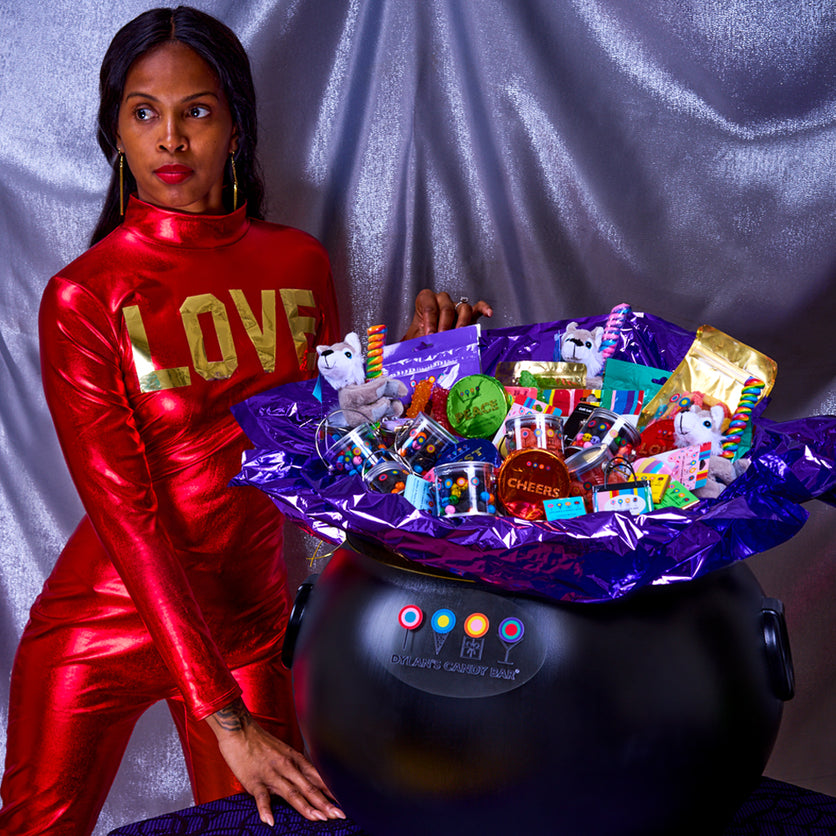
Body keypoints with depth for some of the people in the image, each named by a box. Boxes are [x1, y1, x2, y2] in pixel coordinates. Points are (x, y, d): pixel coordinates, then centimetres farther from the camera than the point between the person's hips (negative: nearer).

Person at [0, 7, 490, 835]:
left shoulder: (298, 262, -1)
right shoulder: (82, 299, -13)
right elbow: (126, 517, -18)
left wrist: (415, 353, -8)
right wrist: (224, 719, -21)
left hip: (247, 622, 3)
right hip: (102, 620, -2)